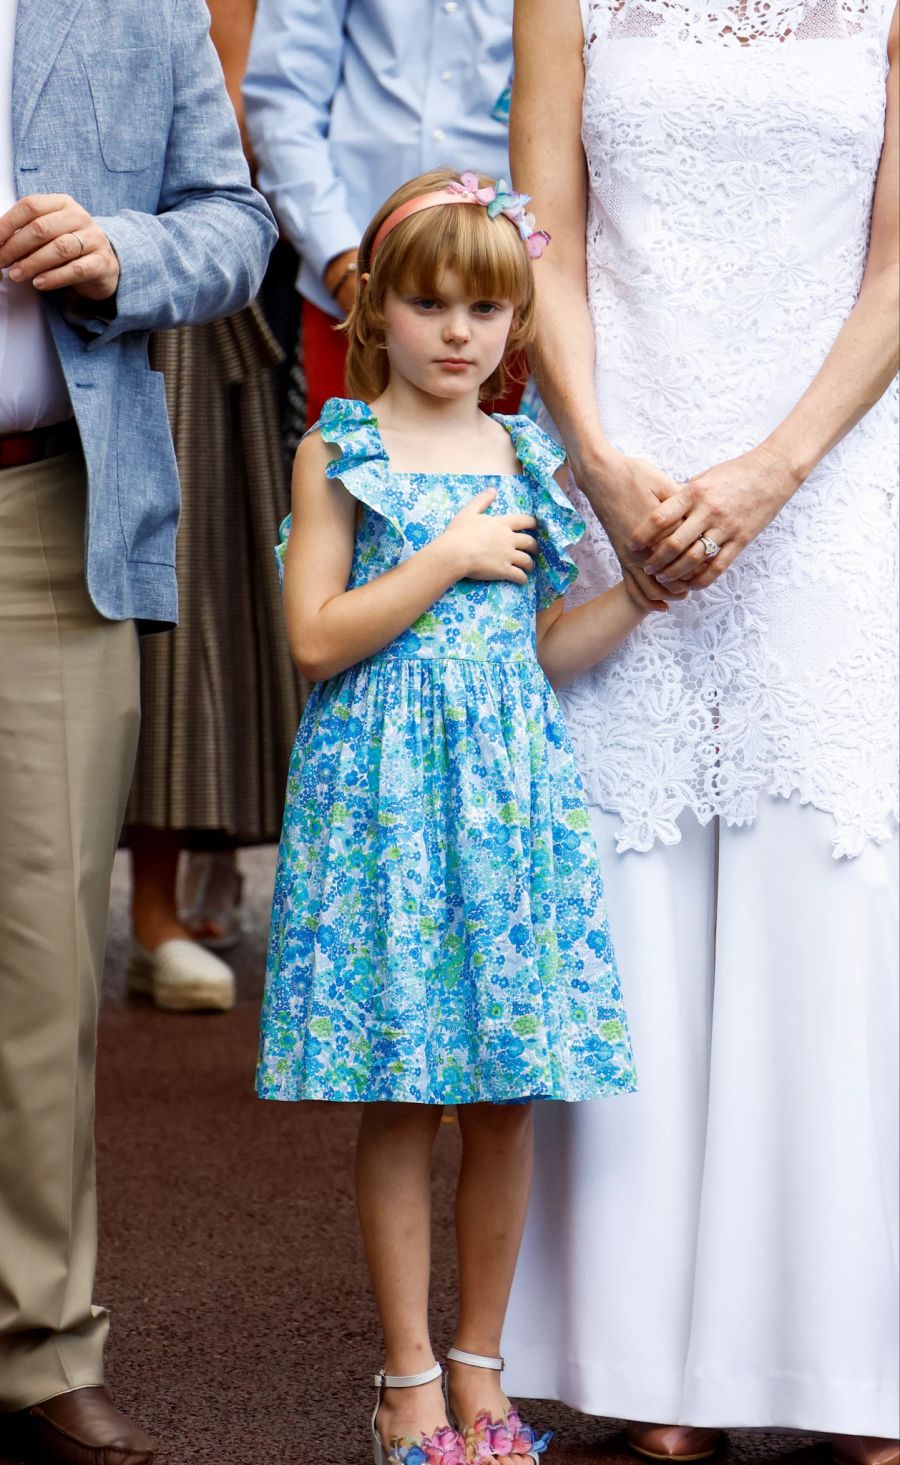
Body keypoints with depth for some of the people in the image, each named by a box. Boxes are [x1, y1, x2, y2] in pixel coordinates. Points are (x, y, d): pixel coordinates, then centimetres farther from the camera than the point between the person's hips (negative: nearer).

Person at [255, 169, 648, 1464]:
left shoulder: (529, 460, 12)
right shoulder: (341, 453, 1)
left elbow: (542, 652, 13)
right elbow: (317, 637, -8)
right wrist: (449, 558, -10)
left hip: (509, 782, 4)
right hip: (385, 788, -3)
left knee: (508, 1098, 4)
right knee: (399, 1100, 0)